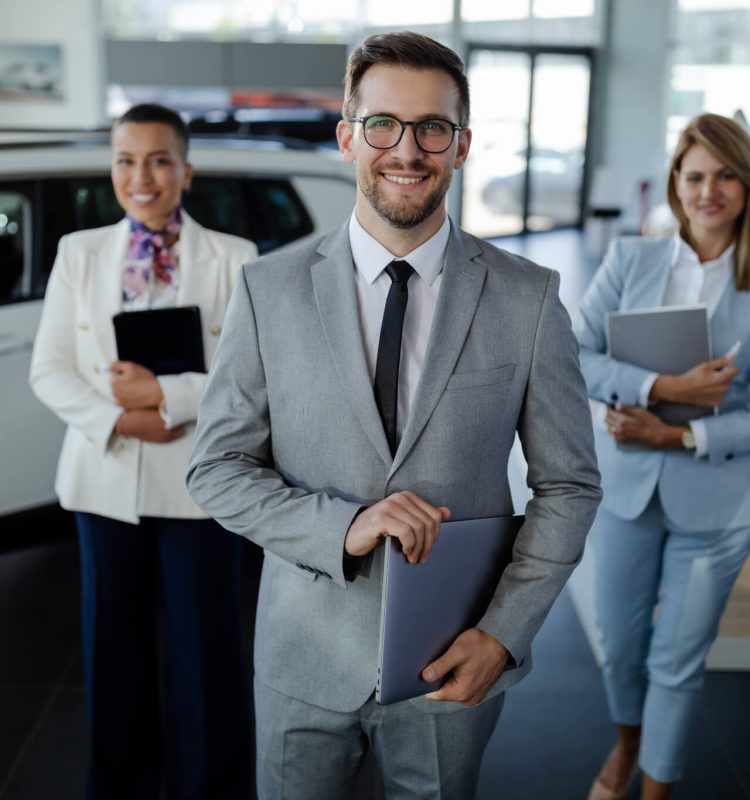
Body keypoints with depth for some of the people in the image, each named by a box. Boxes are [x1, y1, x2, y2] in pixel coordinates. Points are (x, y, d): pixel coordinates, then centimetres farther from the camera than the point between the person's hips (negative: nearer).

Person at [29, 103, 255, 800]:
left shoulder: (233, 258, -2)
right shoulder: (78, 252, 6)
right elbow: (49, 370, 0)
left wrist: (165, 394, -17)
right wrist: (119, 420, -15)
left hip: (196, 480, -2)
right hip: (105, 478, 3)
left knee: (205, 650, 7)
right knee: (114, 647, 14)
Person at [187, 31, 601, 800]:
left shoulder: (529, 298, -8)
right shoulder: (268, 290, -7)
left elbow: (568, 484, -2)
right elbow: (216, 468, -5)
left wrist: (505, 631, -11)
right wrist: (343, 526, -20)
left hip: (455, 660, 0)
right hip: (306, 655, 1)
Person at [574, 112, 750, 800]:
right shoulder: (631, 259, -3)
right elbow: (575, 356, -10)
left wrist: (680, 435, -19)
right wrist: (662, 387, -23)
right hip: (628, 486, 2)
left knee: (678, 662, 11)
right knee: (620, 644, 18)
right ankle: (627, 743, 50)